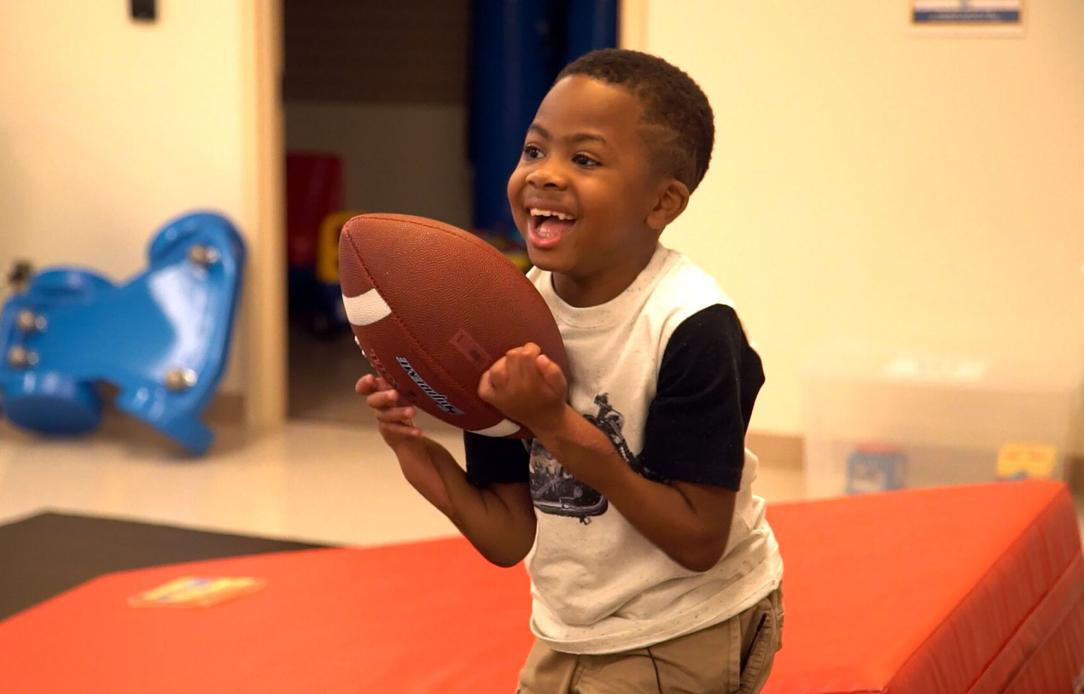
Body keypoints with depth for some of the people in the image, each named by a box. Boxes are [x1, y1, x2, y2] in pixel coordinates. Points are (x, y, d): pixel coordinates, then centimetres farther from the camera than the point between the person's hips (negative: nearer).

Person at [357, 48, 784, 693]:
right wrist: (424, 457, -20)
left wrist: (559, 426, -28)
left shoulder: (691, 326, -22)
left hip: (688, 640, -5)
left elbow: (699, 542, -22)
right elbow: (511, 539, -3)